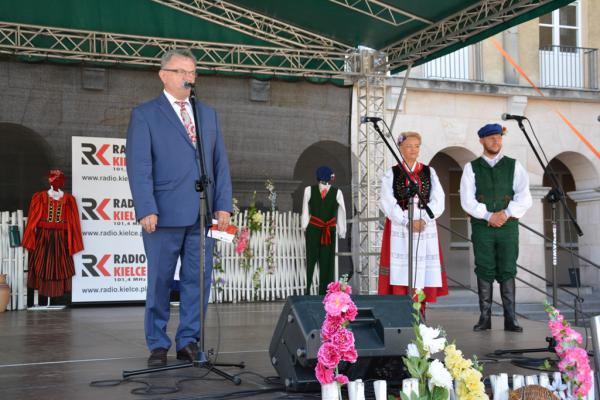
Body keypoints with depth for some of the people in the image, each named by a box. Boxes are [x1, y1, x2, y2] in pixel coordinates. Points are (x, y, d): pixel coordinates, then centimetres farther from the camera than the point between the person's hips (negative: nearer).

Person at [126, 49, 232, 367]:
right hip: (164, 215, -4)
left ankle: (188, 342, 16)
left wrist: (223, 205, 4)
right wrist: (147, 210, -14)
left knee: (198, 280, 5)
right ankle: (157, 346, 15)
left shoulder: (208, 114, 17)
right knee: (159, 281, 4)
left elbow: (220, 162, 14)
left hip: (202, 215, 4)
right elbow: (139, 166, -5)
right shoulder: (144, 114, 3)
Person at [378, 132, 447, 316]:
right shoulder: (391, 174, 5)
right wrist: (407, 222, -14)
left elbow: (438, 201, 2)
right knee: (400, 273, -8)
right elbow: (388, 203, -4)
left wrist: (423, 220, -13)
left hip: (426, 226, 2)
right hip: (399, 228, -2)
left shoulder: (429, 172, 11)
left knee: (424, 275, -1)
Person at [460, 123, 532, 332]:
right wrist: (488, 216, -12)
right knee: (484, 271, -1)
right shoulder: (471, 168, 7)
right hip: (481, 227, 0)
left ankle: (510, 319, 1)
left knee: (508, 271, -1)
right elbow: (467, 200, -2)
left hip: (508, 225, 0)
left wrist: (506, 213, -12)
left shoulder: (514, 166, 9)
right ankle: (485, 318, 4)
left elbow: (524, 198, 1)